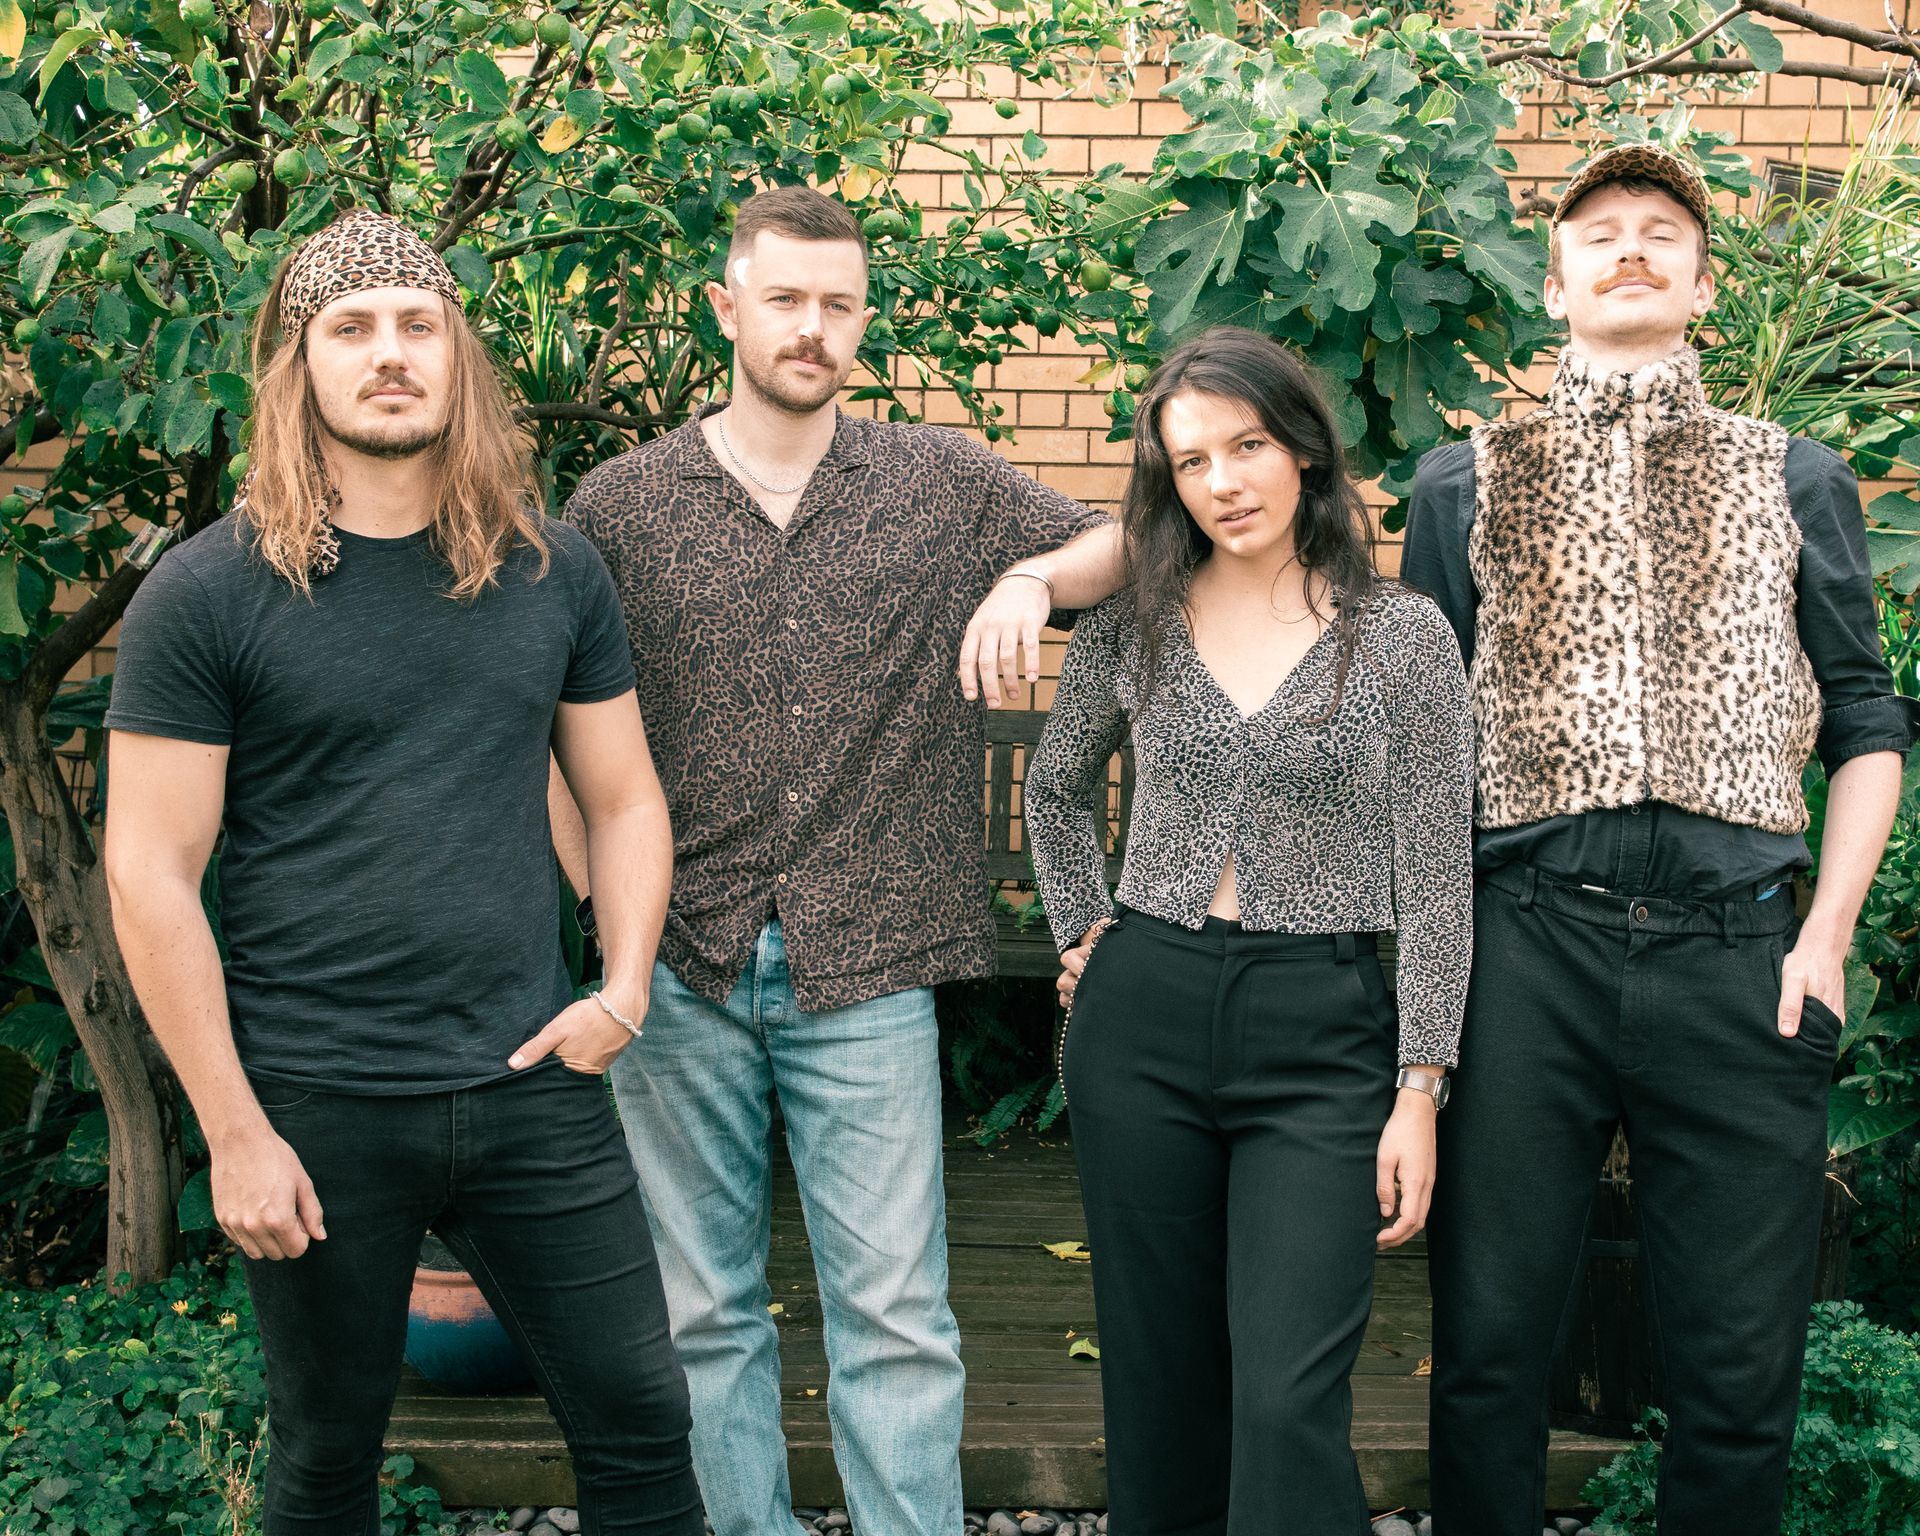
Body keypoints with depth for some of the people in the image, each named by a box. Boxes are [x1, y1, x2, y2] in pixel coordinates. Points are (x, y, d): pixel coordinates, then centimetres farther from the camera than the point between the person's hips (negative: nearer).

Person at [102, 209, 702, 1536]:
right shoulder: (206, 595, -6)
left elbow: (625, 800, 13)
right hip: (315, 1108, -2)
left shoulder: (554, 570, 5)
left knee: (643, 1426, 8)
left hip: (533, 1087, 3)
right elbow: (149, 873, -7)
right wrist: (234, 1132, -9)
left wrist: (624, 989, -3)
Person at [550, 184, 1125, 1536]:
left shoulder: (943, 483, 5)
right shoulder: (621, 502, 4)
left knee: (897, 1314, 1)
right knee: (703, 1312, 11)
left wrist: (1031, 576, -12)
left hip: (865, 971, -1)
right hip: (679, 968, 1)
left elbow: (1125, 549, 9)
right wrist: (605, 906, -2)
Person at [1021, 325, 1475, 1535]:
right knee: (1160, 1381, 10)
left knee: (1289, 1400, -10)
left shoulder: (1404, 634, -2)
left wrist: (1419, 1094, -6)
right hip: (1141, 1022, 3)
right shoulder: (1132, 626, 6)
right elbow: (1058, 788, 24)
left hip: (1321, 1032, -3)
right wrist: (1084, 935, 13)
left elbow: (1436, 879, -2)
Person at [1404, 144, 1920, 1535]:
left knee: (1743, 1368, 4)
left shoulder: (1797, 479, 16)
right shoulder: (1467, 480, 14)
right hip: (1523, 942, 0)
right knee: (1489, 1344, 4)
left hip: (1737, 951, 1)